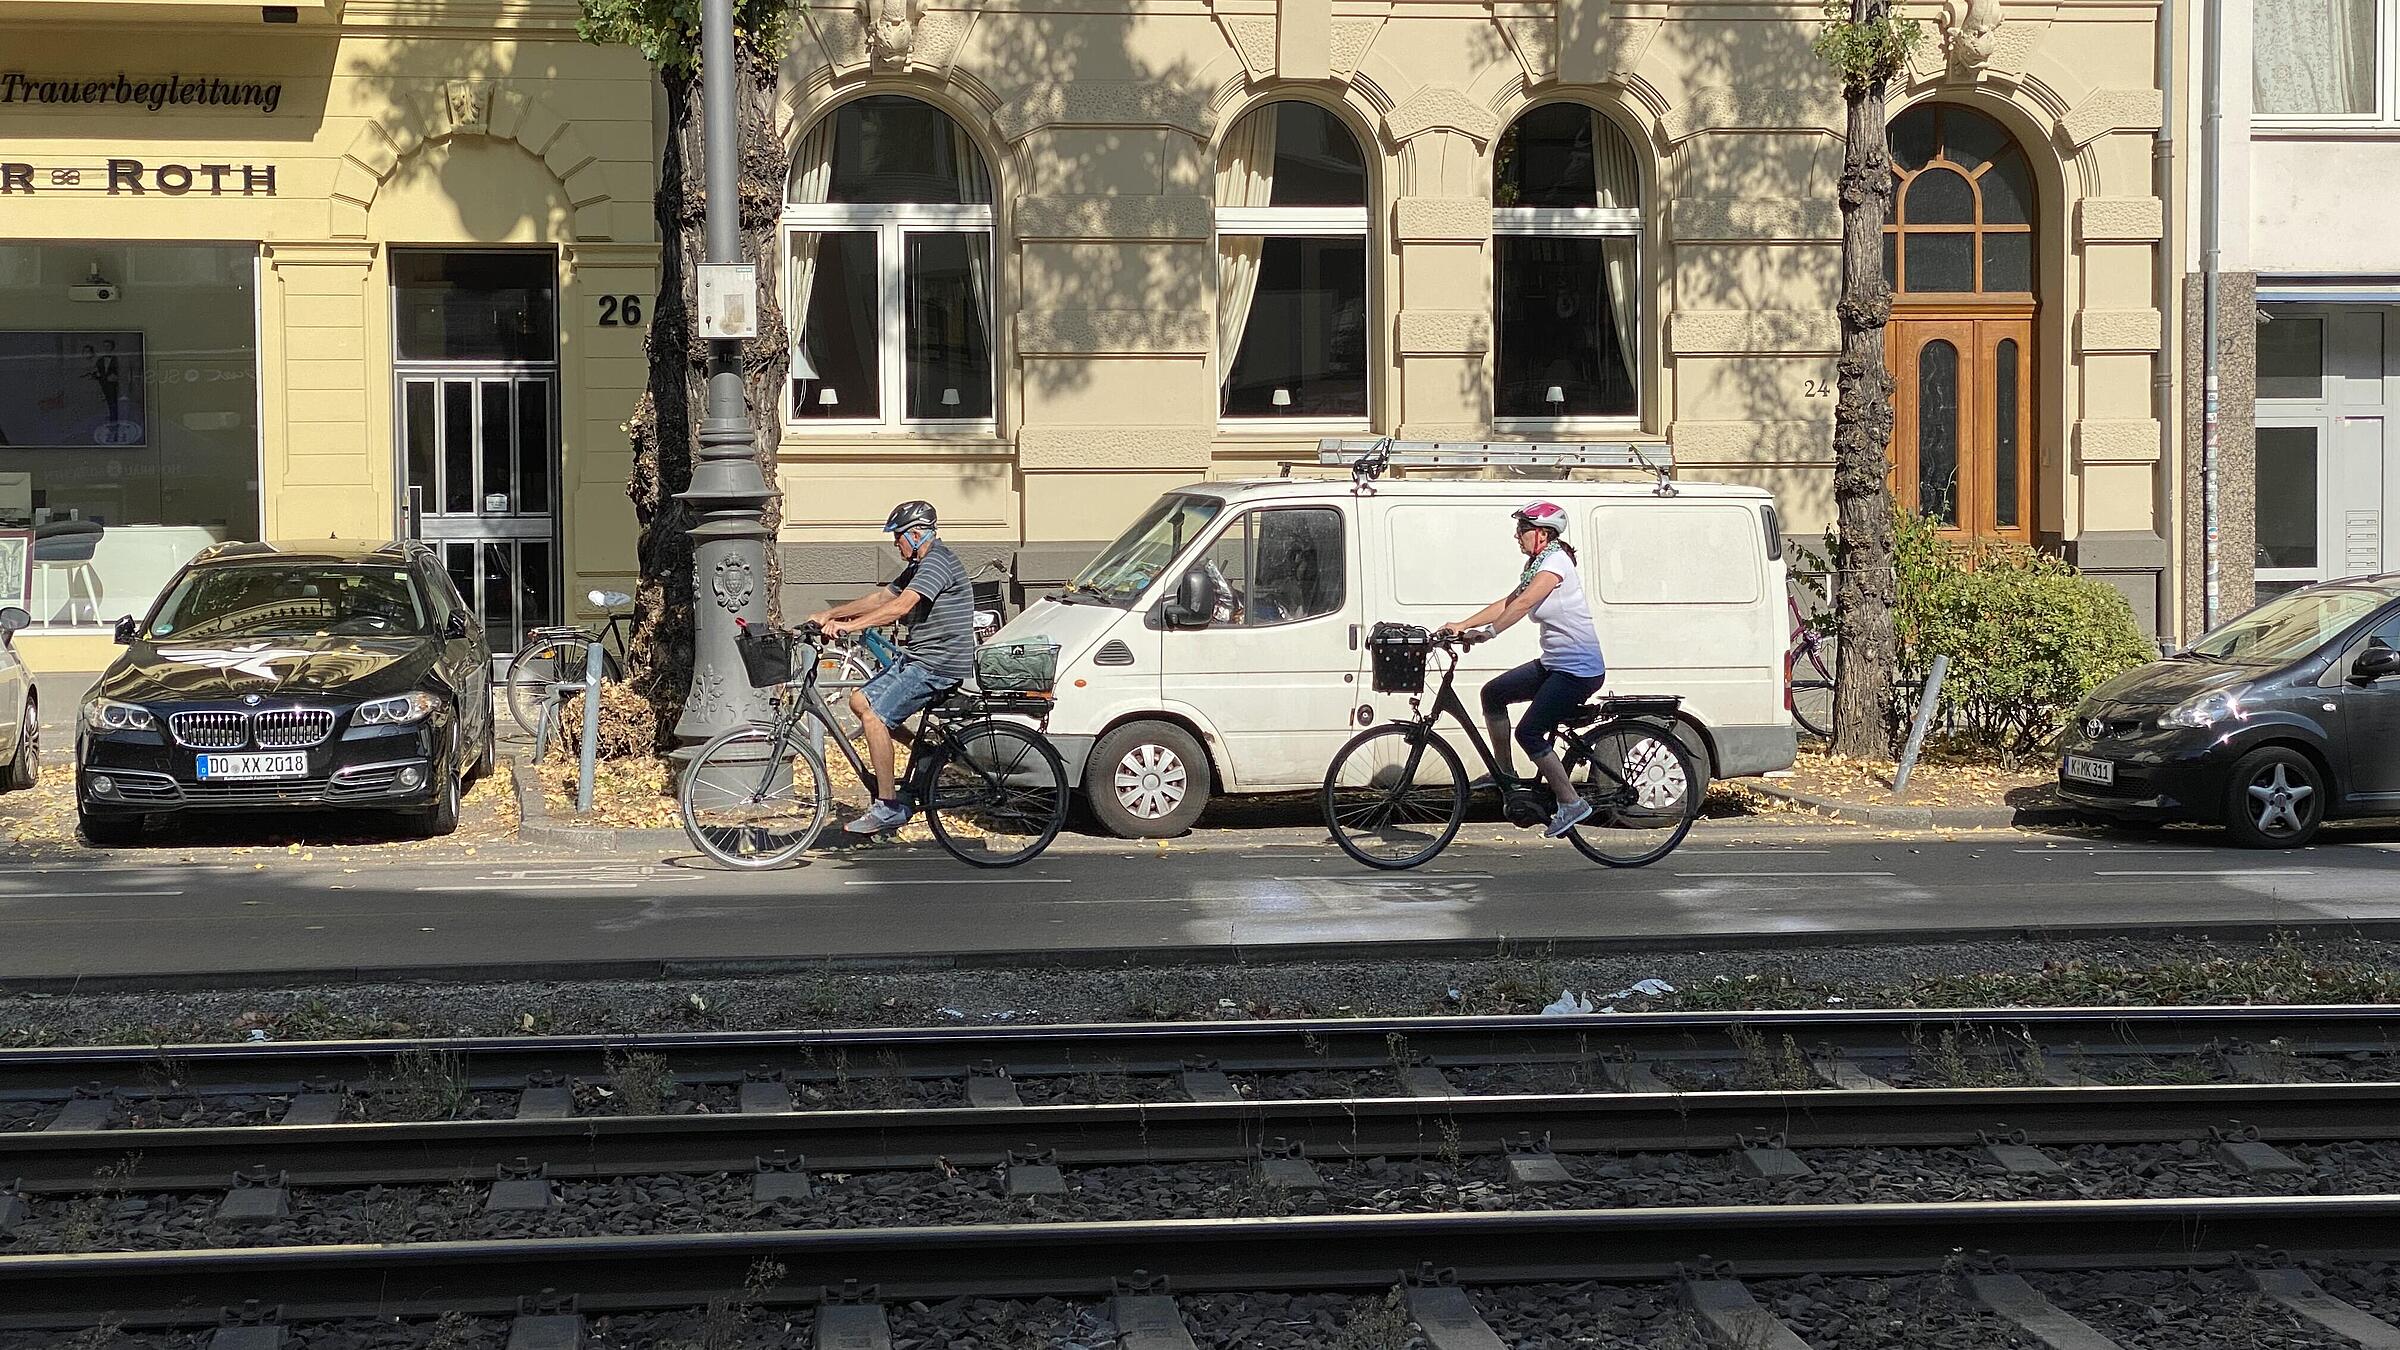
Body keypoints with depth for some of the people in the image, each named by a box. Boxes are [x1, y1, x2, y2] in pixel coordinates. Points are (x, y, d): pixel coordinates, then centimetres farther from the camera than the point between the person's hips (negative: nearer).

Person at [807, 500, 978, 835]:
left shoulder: (937, 562, -16)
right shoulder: (919, 566, 19)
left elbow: (900, 607, -27)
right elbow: (881, 597, 22)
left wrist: (847, 625, -30)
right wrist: (828, 615, 17)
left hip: (938, 665, -11)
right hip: (916, 659, 11)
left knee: (874, 715, -18)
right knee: (860, 700, 8)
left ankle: (888, 807, -17)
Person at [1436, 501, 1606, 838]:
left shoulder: (1556, 562, -16)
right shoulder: (1538, 566, 15)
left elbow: (1523, 604, -27)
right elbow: (1507, 603, 13)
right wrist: (1462, 625, 6)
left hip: (1579, 670, -10)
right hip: (1554, 664, 10)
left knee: (1529, 733, -12)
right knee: (1493, 693, 6)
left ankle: (1571, 803, -5)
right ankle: (1504, 773, 14)